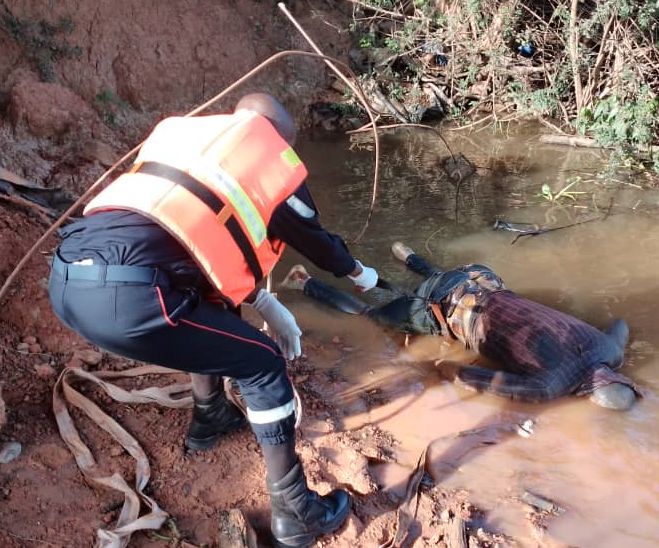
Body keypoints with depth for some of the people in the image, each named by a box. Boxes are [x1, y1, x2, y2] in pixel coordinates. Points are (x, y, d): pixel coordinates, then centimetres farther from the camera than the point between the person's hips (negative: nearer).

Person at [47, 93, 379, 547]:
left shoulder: (187, 134, 29)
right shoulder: (273, 160, 12)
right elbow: (315, 237, 27)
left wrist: (267, 305, 36)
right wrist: (359, 274, 49)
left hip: (65, 277, 8)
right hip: (126, 296, -8)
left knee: (213, 309, 31)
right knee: (263, 364, 11)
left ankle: (212, 418, 50)